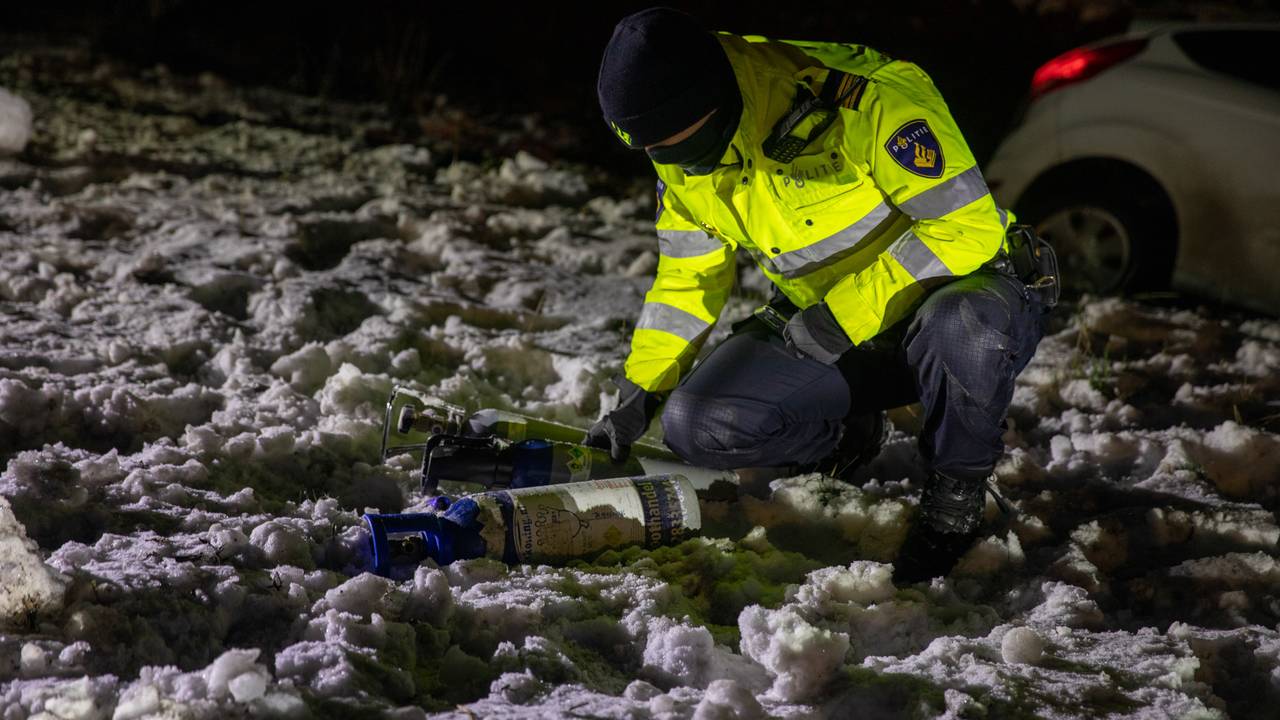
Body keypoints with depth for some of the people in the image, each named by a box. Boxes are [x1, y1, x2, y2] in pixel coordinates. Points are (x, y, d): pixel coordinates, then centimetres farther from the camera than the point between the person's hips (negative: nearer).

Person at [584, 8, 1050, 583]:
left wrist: (843, 313, -25)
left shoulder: (865, 101, -27)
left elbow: (967, 225, -25)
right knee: (696, 425, -19)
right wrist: (637, 397, 3)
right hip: (828, 338, 6)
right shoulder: (685, 165, -5)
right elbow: (686, 281, 9)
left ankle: (957, 490, -13)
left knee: (962, 327, -43)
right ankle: (847, 434, 10)